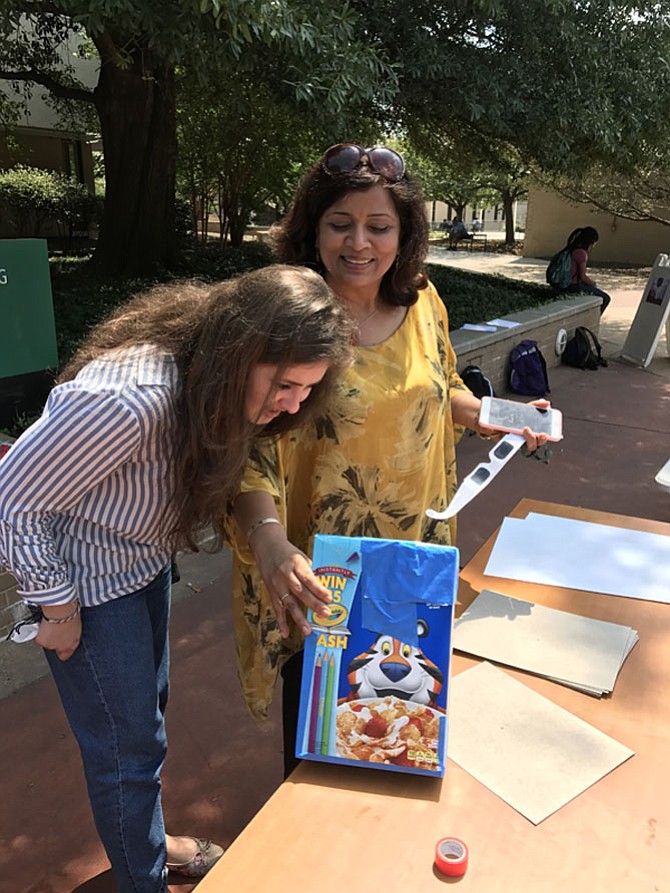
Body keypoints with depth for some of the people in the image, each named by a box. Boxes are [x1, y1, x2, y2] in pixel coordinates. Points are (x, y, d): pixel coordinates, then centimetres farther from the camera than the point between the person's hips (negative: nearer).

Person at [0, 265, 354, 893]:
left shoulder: (213, 380, -13)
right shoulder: (129, 399, -38)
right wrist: (58, 607, -16)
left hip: (144, 560, 8)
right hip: (86, 577, -8)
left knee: (145, 707, 25)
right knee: (128, 743, 8)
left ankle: (145, 840, 52)